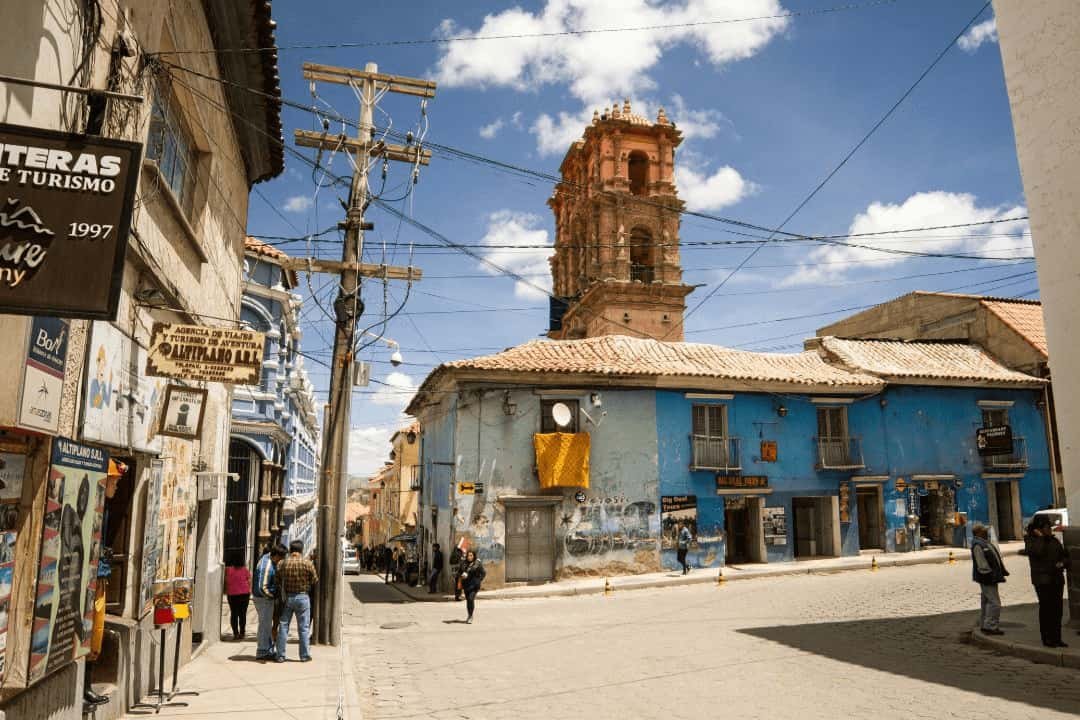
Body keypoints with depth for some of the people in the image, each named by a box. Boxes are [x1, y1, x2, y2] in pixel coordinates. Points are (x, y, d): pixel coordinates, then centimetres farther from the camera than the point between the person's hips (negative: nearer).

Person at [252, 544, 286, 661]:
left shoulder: (268, 556, 1)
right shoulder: (267, 567, -28)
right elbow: (262, 588, -29)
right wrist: (273, 596, -15)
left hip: (268, 598, 10)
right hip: (264, 598, -10)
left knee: (267, 625, 16)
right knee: (265, 625, 0)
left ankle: (269, 651, 26)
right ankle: (262, 652, 10)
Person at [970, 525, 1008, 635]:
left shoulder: (985, 543, 16)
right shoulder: (977, 545, -18)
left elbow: (994, 558, 22)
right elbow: (982, 564, -22)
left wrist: (1002, 571, 18)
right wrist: (990, 575, -21)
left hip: (990, 578, 11)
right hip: (987, 578, -11)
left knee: (987, 601, 15)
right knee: (994, 602, -10)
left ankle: (984, 625, 22)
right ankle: (990, 626, -7)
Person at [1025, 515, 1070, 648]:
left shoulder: (1054, 540, 13)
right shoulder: (1031, 540, -5)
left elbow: (1065, 556, 19)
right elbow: (1036, 552, -24)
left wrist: (1063, 563, -3)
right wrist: (1040, 537, -14)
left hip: (1057, 579, 6)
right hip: (1042, 580, -6)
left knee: (1057, 609, 7)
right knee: (1046, 608, -5)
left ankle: (1056, 638, 15)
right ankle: (1047, 638, 2)